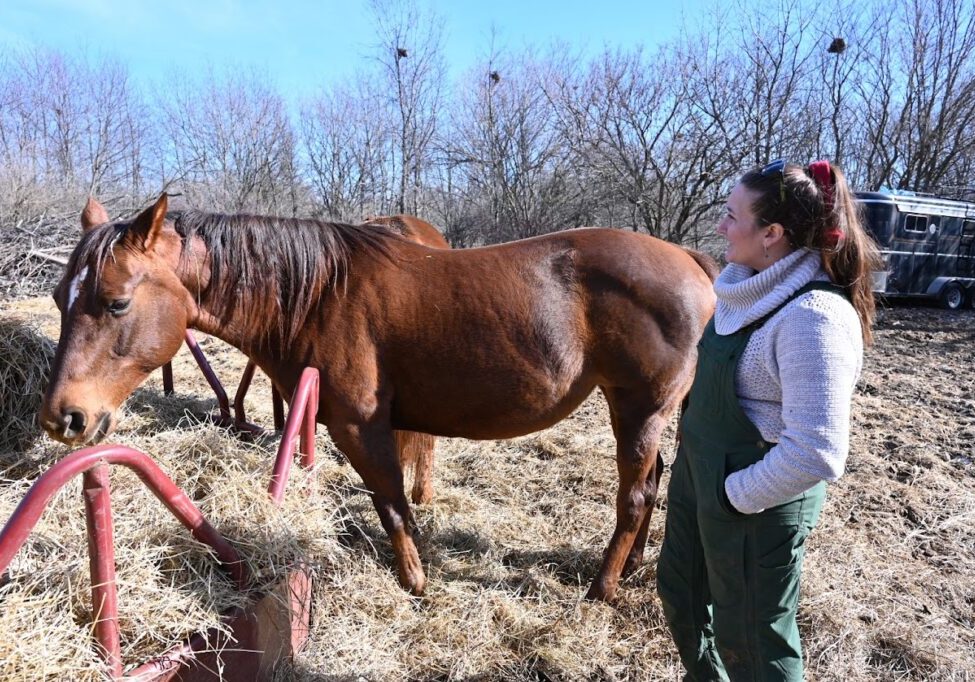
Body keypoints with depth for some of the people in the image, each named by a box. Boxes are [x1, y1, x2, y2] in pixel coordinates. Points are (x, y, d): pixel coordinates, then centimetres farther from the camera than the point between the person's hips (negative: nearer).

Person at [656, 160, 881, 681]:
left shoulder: (812, 317, -28)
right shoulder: (746, 285, 0)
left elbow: (815, 455, -32)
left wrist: (737, 495, -19)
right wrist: (698, 469, 13)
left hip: (753, 504, -9)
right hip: (696, 472, 9)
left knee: (747, 639, 14)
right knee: (679, 594, 28)